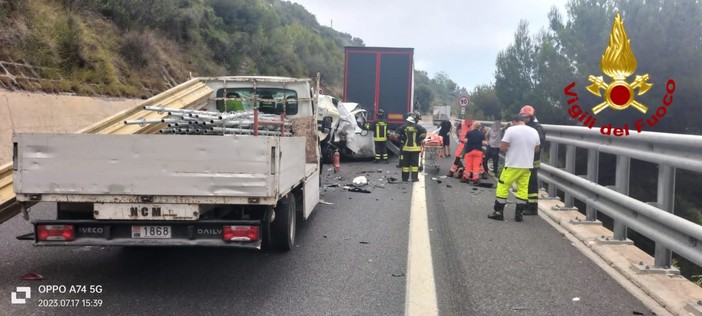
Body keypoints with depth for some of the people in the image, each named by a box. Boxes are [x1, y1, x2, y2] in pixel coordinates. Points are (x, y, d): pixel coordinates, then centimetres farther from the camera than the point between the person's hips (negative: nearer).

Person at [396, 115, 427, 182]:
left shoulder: (404, 126, 2)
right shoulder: (417, 127, -6)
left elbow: (398, 132, -2)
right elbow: (424, 132, -16)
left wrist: (402, 139, 5)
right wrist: (420, 140, -5)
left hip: (406, 147, 2)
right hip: (415, 148, -2)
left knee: (405, 163, 9)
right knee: (414, 163, 2)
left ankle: (405, 177, 12)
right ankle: (414, 178, 2)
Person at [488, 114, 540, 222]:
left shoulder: (511, 130, -10)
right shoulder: (534, 131, 6)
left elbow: (502, 148, -13)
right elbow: (537, 149, 17)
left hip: (512, 165, -5)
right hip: (527, 166, 5)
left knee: (503, 187, 4)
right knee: (523, 189, 9)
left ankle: (498, 212, 6)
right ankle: (518, 214, 11)